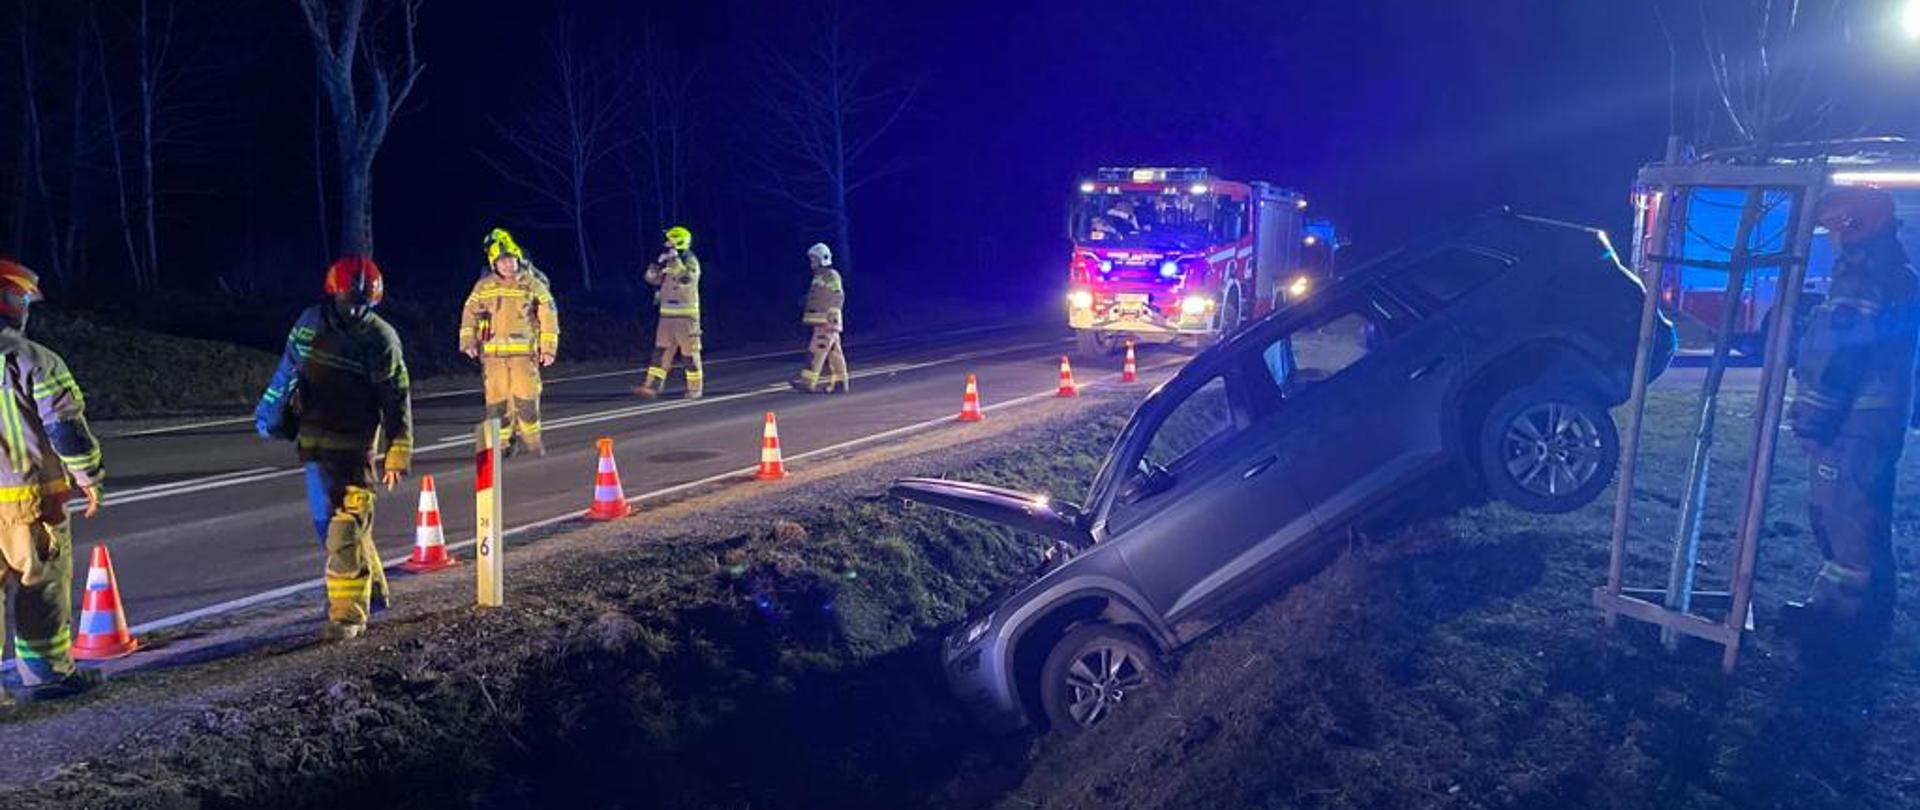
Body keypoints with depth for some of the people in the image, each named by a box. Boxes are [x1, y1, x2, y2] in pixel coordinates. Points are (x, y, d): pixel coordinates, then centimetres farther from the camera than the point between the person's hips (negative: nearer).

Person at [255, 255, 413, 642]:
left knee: (345, 526, -10)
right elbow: (288, 368, 18)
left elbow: (397, 402, -9)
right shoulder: (311, 323, 3)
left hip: (356, 445, -6)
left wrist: (397, 456, -11)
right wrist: (271, 413, 22)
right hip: (314, 441, 6)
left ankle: (348, 614, -4)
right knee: (328, 521, 15)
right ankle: (372, 588, 32)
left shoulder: (381, 340, -11)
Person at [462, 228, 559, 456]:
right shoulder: (483, 287, 7)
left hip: (524, 352, -2)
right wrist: (468, 341, 3)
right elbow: (469, 313, 13)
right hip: (493, 352, 2)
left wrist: (548, 348, -1)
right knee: (497, 400, 2)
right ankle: (503, 443, 12)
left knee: (527, 398, -5)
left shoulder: (533, 286, 2)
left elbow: (549, 316, 3)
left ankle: (531, 440, 12)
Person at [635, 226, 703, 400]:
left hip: (686, 315, -6)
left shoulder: (691, 261, -8)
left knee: (690, 353, 1)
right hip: (666, 314, 6)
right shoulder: (668, 263, 13)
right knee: (661, 351, 0)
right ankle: (651, 387, -2)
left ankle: (695, 388, 12)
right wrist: (659, 263, -7)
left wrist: (675, 261, -27)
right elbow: (651, 278, 7)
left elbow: (686, 279, -27)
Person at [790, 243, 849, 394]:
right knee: (833, 353, 9)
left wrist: (833, 317, -21)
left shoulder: (831, 276, -9)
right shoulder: (819, 276, 19)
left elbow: (838, 296, -16)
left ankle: (808, 383, -14)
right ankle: (839, 383, 11)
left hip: (827, 321, -9)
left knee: (816, 351, -12)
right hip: (821, 322, 9)